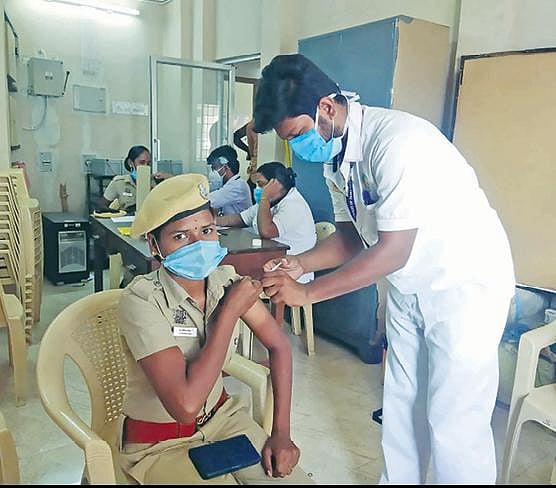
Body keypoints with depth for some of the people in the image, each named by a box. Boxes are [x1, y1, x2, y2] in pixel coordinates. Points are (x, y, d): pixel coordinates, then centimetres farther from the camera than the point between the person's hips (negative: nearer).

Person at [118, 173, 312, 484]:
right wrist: (230, 311, -28)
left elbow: (278, 345, 0)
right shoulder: (141, 300, -26)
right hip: (159, 444, -4)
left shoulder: (226, 279, -10)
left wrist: (281, 432, -7)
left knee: (295, 477, -9)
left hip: (222, 415, 4)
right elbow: (185, 405, -33)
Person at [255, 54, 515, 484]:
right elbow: (353, 237, 6)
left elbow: (392, 252, -27)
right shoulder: (334, 154, -2)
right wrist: (300, 263, -10)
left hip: (466, 283, -7)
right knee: (402, 403, 16)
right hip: (409, 286, 8)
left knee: (454, 423, -1)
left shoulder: (397, 139, -28)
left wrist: (308, 292, -22)